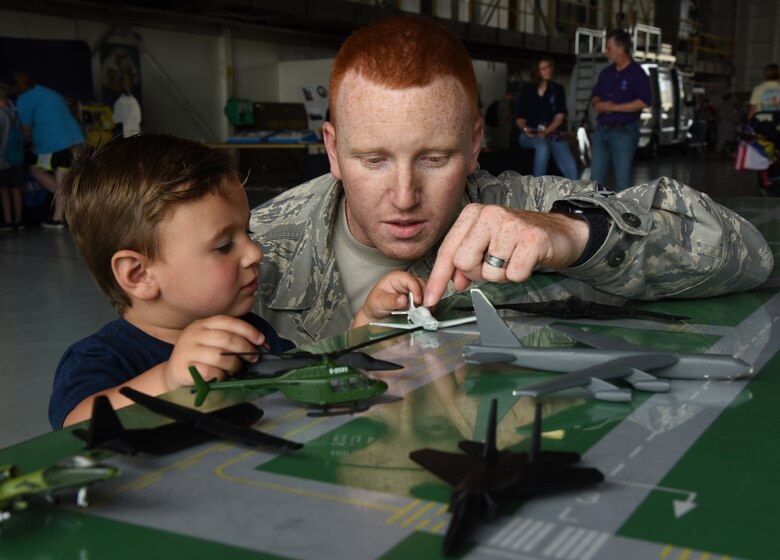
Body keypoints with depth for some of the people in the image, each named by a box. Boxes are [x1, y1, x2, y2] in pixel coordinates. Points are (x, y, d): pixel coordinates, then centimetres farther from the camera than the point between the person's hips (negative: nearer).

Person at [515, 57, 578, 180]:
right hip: (530, 135, -1)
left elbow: (559, 116, -2)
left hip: (553, 134, 1)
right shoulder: (527, 91, 6)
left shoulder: (557, 89, 6)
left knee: (571, 168, -23)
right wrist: (525, 128, -18)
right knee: (543, 145, -38)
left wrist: (545, 132, -18)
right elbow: (520, 118, 6)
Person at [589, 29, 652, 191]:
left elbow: (644, 102, -16)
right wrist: (597, 104, -2)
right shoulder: (606, 73, 12)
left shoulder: (637, 73, -8)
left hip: (624, 132, -7)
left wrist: (614, 107, -17)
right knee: (596, 176, 7)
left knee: (622, 176, -1)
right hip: (601, 130, 7)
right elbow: (595, 96, 23)